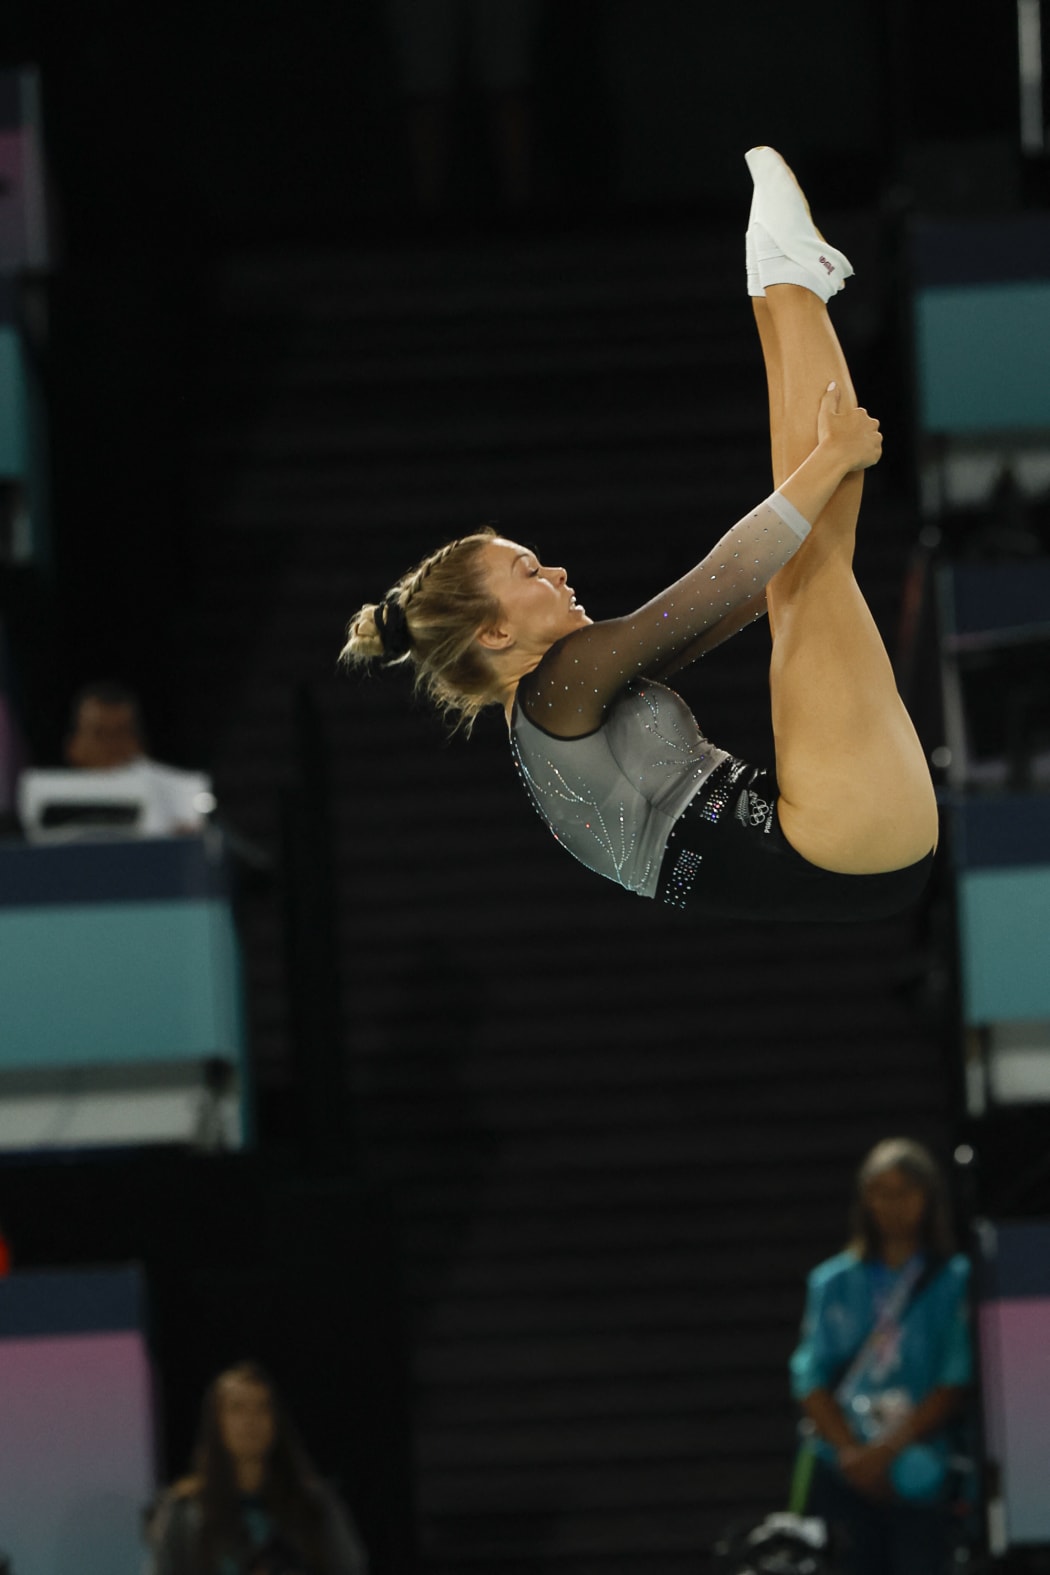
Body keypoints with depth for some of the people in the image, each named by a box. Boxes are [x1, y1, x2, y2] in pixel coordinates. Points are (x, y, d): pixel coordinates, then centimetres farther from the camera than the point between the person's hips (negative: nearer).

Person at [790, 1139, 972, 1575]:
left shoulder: (956, 1281, 5)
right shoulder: (834, 1283, 13)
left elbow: (957, 1383, -3)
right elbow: (810, 1379, 7)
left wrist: (891, 1448, -12)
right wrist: (851, 1451, -8)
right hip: (844, 1472, 2)